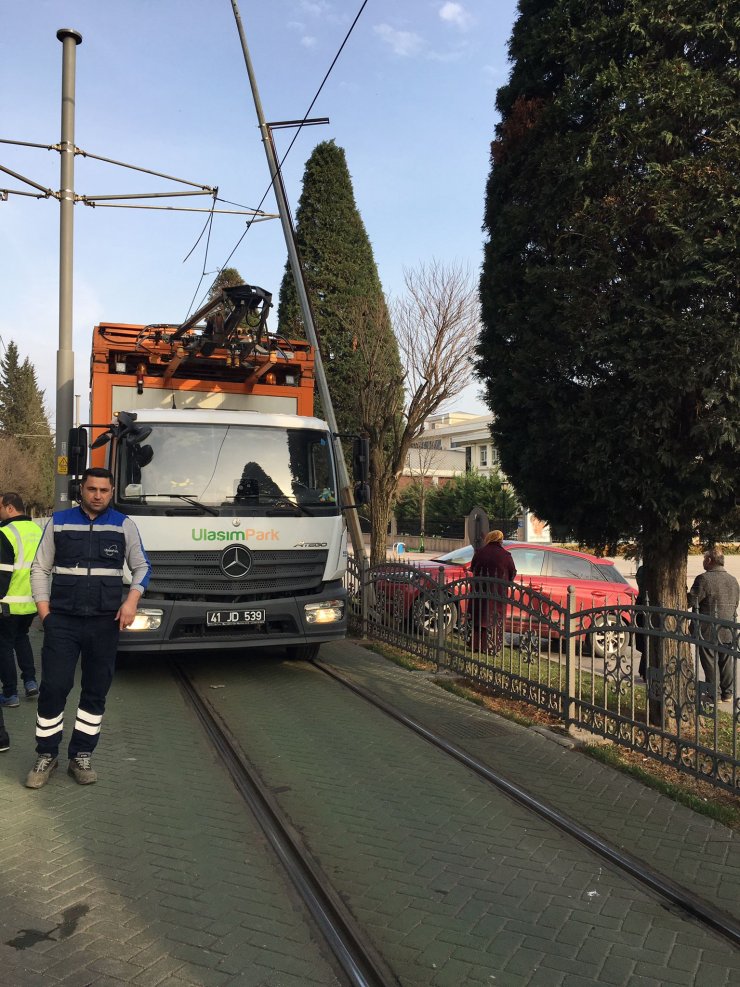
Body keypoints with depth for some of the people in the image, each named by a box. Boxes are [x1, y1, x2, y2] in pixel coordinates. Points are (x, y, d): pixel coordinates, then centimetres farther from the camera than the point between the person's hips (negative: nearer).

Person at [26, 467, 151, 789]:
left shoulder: (124, 525, 3)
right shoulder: (58, 522, 4)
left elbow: (141, 566, 7)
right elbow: (40, 569, 7)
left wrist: (131, 600, -9)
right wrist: (45, 613, -2)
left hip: (105, 623, 1)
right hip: (62, 621, 0)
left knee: (96, 692, 7)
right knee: (53, 688, -2)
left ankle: (81, 757, 20)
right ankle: (46, 757, 15)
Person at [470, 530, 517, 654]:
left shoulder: (480, 552, -3)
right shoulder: (506, 555, -7)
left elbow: (472, 569, 8)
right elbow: (513, 573, 1)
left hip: (480, 592, 2)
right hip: (499, 592, -1)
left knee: (479, 617, 12)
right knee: (495, 620, 6)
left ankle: (476, 645, 15)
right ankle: (492, 647, 6)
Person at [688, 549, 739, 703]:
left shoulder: (704, 579, -15)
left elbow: (691, 601, -17)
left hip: (708, 628, -6)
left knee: (710, 662, 3)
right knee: (727, 660, 14)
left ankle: (713, 694, 7)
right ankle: (727, 693, 21)